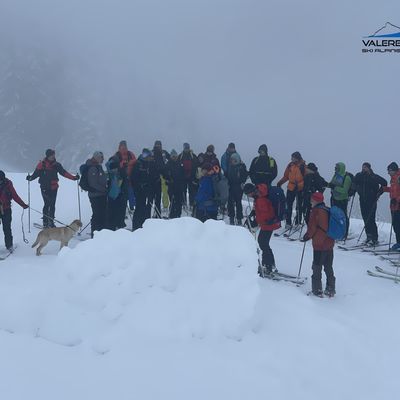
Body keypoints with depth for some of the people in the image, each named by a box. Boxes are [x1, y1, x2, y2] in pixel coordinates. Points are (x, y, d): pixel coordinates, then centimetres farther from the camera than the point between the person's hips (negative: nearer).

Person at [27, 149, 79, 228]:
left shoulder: (56, 164, 5)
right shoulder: (42, 164, -2)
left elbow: (64, 172, 5)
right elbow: (36, 173, -4)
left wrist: (73, 177, -2)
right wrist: (30, 178, -22)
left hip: (53, 188, 3)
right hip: (45, 188, -3)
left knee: (52, 205, 5)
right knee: (47, 204, -7)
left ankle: (51, 222, 14)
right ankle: (45, 222, 1)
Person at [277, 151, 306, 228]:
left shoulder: (303, 166, -7)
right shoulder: (290, 165, 5)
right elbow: (286, 176, 12)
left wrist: (299, 185, -20)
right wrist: (280, 182, -1)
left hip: (300, 189, -4)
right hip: (290, 188, 4)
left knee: (299, 206, 5)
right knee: (288, 205, 4)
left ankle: (298, 223, 12)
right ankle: (288, 223, 11)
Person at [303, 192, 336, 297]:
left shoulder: (316, 211, -14)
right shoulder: (328, 210, 9)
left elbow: (312, 227, -13)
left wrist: (307, 236, 4)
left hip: (319, 244, -8)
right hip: (330, 243, 8)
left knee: (317, 267, 1)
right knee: (329, 267, 15)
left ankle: (317, 289, 3)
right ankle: (331, 289, 20)